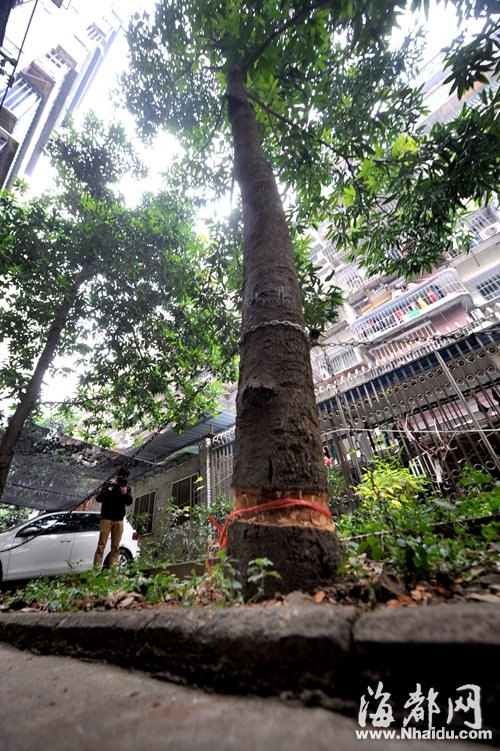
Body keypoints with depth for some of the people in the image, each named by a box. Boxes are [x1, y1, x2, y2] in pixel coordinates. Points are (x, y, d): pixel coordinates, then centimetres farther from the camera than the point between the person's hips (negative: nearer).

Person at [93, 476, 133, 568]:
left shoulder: (127, 489, 0)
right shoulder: (109, 486, -7)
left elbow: (129, 502, -8)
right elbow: (98, 498, -16)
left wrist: (125, 493, -23)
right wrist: (109, 489, -25)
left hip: (119, 520, 2)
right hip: (106, 519, -2)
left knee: (115, 547, 2)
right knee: (101, 545, -6)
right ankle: (96, 568, 0)